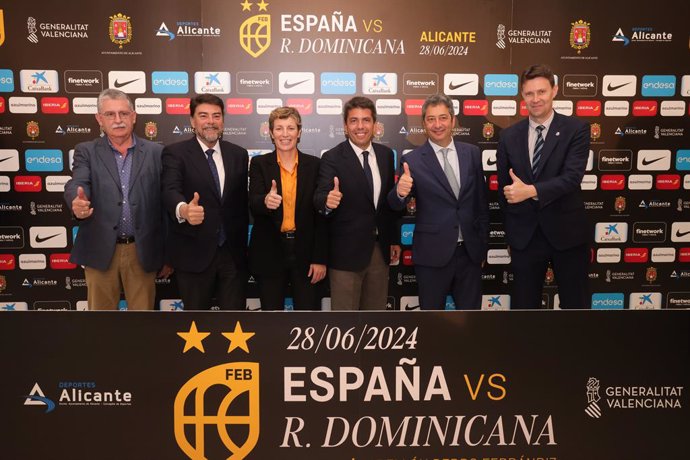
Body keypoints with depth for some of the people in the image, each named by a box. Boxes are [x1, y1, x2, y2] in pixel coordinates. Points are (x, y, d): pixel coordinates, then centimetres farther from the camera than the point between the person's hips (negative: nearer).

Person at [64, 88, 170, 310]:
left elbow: (165, 203, 5)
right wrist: (77, 203, -38)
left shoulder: (155, 152, 4)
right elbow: (77, 184, -13)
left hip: (143, 251, 0)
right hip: (100, 250, 0)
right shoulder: (86, 152, 5)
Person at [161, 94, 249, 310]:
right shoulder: (175, 153, -4)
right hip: (194, 253, -3)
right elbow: (170, 191, -20)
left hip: (233, 253, 3)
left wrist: (243, 243, 7)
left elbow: (243, 200, 10)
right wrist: (183, 209, -43)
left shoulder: (238, 154, 8)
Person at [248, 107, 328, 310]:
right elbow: (253, 204, -13)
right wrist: (266, 201, -37)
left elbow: (320, 215, 0)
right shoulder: (259, 164, 0)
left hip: (305, 251, 0)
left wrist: (320, 258, -4)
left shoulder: (314, 164, 1)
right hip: (269, 253, 0)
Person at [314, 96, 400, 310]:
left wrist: (394, 239, 13)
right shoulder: (332, 158, -10)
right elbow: (319, 197, -21)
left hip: (380, 248, 5)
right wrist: (328, 201, -44)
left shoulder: (386, 154, 6)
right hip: (347, 251, -5)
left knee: (376, 311, 17)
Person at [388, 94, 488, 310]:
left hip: (470, 252, 3)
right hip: (432, 254, -3)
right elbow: (395, 205, -10)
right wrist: (400, 192, -33)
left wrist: (483, 245, 11)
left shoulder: (472, 153, 4)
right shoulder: (413, 160, -6)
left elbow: (482, 202, 10)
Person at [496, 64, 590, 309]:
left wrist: (531, 191, -28)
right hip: (524, 235, 2)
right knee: (523, 303, 13)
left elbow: (572, 177, -17)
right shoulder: (509, 136, 3)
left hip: (566, 233, -2)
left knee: (575, 302, 11)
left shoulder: (576, 129, -4)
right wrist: (511, 233, 11)